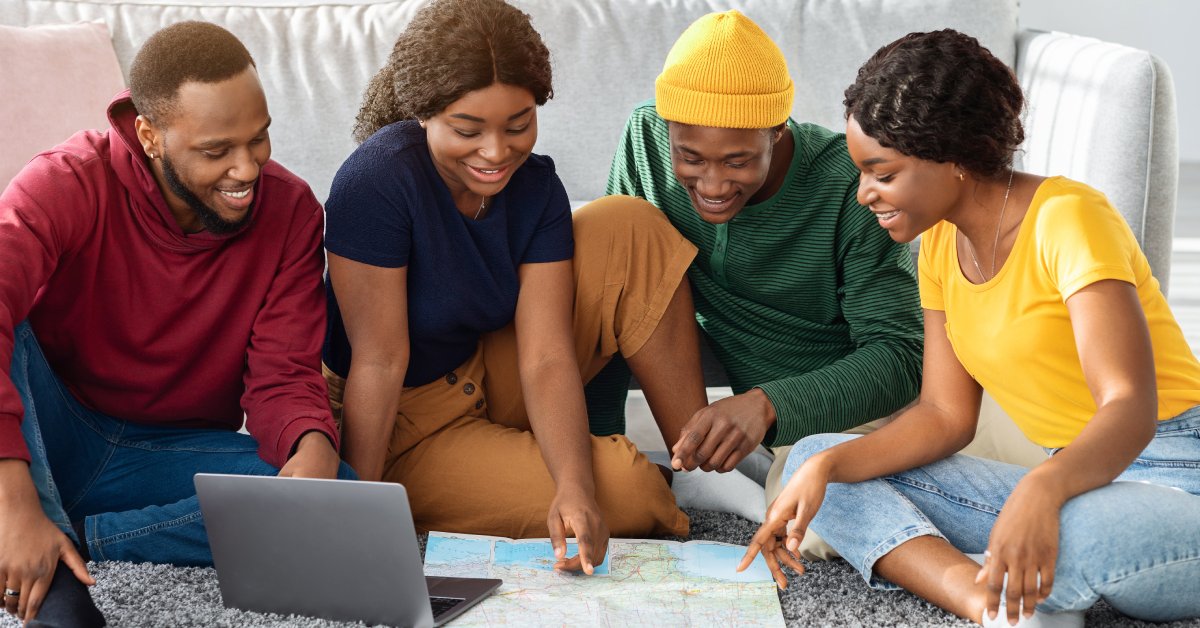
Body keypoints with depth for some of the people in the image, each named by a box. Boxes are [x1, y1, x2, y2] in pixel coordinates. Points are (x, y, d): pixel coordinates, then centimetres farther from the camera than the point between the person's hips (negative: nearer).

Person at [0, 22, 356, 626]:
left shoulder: (290, 210, -7)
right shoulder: (69, 183, -18)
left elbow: (282, 376, -8)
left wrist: (313, 447, -34)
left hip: (172, 455, 3)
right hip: (50, 435, -2)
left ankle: (69, 542, -26)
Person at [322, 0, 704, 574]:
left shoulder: (534, 186, -9)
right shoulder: (377, 181, -26)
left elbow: (545, 356, -16)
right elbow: (380, 359, -25)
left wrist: (576, 487, -30)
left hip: (491, 380, 6)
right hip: (410, 425, -6)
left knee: (628, 232, -12)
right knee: (630, 494, -26)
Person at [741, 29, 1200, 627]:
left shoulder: (1067, 219, -16)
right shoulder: (941, 245, 8)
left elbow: (1130, 408, -26)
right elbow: (946, 415, 6)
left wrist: (1041, 491, -45)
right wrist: (825, 468, -10)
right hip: (1072, 482, 9)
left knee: (1079, 529, -45)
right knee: (812, 460, -4)